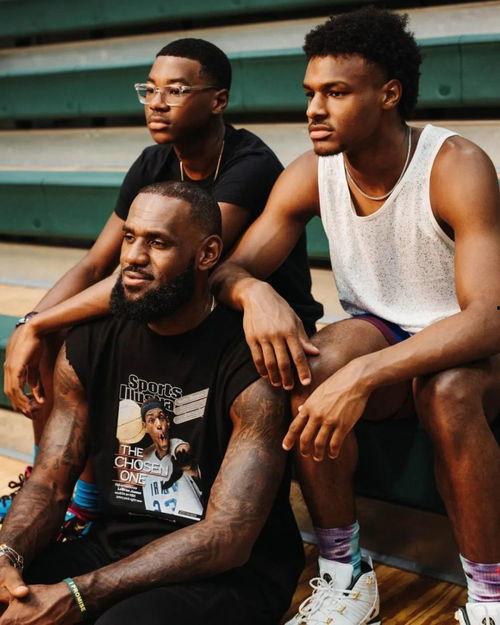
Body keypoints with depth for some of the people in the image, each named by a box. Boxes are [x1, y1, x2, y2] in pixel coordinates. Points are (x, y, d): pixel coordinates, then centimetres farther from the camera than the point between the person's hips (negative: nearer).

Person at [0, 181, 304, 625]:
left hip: (232, 572, -4)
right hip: (112, 546, 5)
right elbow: (50, 483, 3)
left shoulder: (250, 364, -17)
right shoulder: (88, 345, 2)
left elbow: (228, 538, -21)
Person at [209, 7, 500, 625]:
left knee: (447, 392, -38)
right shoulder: (311, 174, -8)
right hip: (377, 332, 4)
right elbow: (231, 268, -8)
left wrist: (363, 375, -46)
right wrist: (253, 291, -35)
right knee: (308, 371, -29)